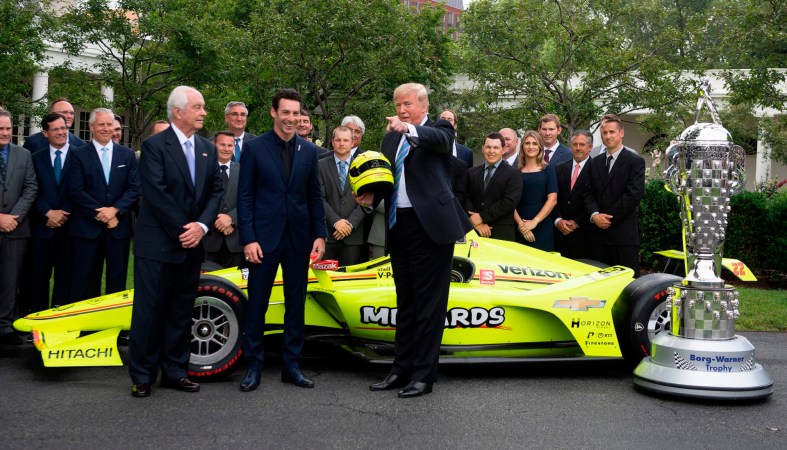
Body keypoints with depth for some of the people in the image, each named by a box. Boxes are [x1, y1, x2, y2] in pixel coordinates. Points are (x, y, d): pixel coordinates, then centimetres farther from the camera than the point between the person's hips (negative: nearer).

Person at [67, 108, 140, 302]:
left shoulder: (128, 155, 9)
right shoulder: (79, 155, 3)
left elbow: (134, 188, 1)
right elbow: (76, 190, -5)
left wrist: (115, 209, -13)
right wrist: (100, 214, -13)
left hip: (119, 226, 2)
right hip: (87, 226, -2)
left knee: (117, 280, 7)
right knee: (82, 281, 3)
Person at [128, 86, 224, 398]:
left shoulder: (208, 149, 13)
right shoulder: (154, 145, -6)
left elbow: (216, 191, 7)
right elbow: (156, 193, -14)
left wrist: (201, 226, -9)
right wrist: (182, 230, -15)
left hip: (191, 244, 6)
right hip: (157, 244, -6)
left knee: (181, 311, 12)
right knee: (149, 311, 1)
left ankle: (175, 371, 22)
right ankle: (142, 376, 12)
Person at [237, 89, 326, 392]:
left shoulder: (309, 150, 8)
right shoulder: (254, 148, -1)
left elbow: (315, 196, 10)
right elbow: (245, 196, -3)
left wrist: (320, 234, 2)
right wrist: (248, 239, -10)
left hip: (299, 238, 3)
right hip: (264, 237, -3)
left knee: (296, 304, 9)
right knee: (257, 303, 3)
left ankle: (292, 365, 19)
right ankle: (254, 365, 15)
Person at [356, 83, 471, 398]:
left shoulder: (439, 129, 1)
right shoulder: (391, 137, 17)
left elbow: (439, 140, -23)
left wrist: (409, 129, -42)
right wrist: (371, 195, -9)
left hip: (430, 226, -6)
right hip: (399, 225, 7)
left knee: (428, 302, -1)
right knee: (405, 301, 14)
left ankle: (423, 375, 5)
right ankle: (402, 370, 23)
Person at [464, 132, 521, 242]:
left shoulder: (513, 174, 0)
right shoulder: (472, 172, 13)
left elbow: (510, 202, -11)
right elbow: (466, 199, 4)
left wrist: (482, 217, -13)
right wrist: (476, 222, -12)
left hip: (502, 232, -3)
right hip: (475, 230, 3)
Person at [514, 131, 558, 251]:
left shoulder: (548, 170, 5)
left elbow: (552, 200, -3)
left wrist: (534, 222, -12)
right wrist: (521, 224, -12)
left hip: (542, 227, -1)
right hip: (519, 229, 1)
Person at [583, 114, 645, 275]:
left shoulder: (635, 161, -1)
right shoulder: (595, 162, 16)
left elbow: (633, 195, -10)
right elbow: (589, 193, 11)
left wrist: (608, 218, -11)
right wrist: (594, 215, -8)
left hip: (624, 233, -5)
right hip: (599, 232, 5)